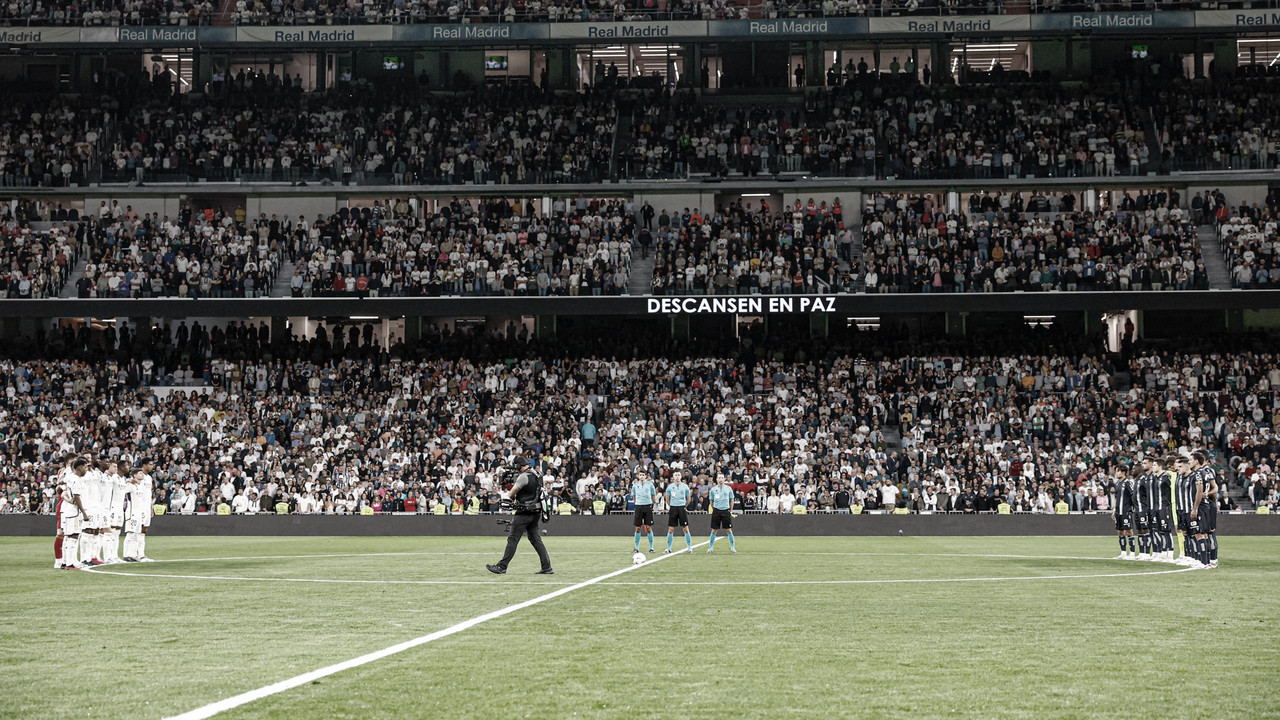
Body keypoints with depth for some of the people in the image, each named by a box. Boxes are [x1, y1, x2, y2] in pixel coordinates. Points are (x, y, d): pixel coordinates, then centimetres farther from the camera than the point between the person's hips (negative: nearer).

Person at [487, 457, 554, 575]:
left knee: (512, 539, -4)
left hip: (524, 513, -9)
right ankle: (547, 567, 5)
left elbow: (511, 495, -12)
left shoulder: (523, 477, -16)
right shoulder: (536, 475, 13)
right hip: (535, 513, 9)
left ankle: (501, 567, -1)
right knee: (536, 539, 11)